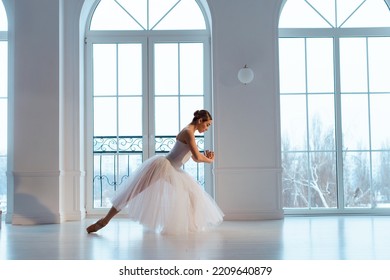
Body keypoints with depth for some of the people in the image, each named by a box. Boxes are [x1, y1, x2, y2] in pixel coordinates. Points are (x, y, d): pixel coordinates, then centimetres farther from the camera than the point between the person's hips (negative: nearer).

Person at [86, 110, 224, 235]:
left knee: (191, 191, 12)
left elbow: (194, 158, 16)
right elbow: (197, 157, -24)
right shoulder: (189, 132, -17)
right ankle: (104, 221, 2)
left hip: (172, 171, 10)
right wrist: (209, 160, -5)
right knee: (130, 195, -5)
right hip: (161, 166, -10)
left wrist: (206, 156, -2)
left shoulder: (189, 132, 12)